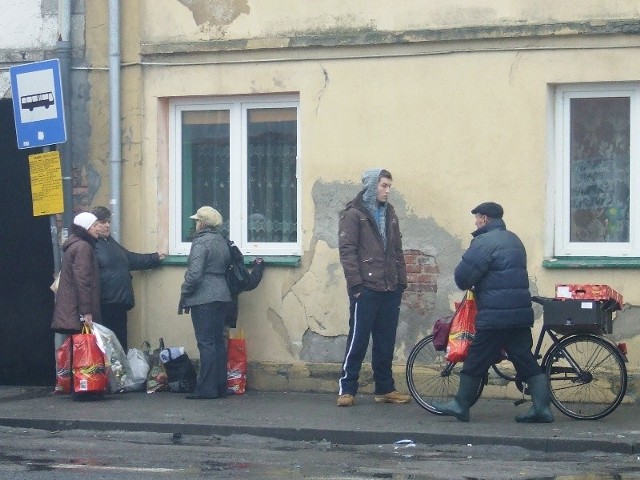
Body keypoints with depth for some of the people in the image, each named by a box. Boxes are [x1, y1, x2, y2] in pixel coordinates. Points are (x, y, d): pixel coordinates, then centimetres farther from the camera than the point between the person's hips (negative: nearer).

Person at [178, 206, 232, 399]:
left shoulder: (201, 242, -12)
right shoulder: (222, 242, 13)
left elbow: (194, 273, -18)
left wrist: (184, 296, -9)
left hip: (203, 298, -8)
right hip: (222, 296, 8)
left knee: (206, 342, -8)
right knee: (219, 341, 11)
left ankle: (206, 389, -8)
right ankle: (220, 387, 13)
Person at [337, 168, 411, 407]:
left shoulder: (389, 213, 17)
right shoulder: (354, 214, -3)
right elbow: (347, 251, -8)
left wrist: (401, 280, 12)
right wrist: (355, 283, -14)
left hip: (390, 289, 6)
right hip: (366, 289, -6)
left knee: (386, 342, 8)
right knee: (358, 340, -4)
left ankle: (385, 389, 15)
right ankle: (347, 389, 3)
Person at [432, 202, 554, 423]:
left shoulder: (484, 242, -11)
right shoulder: (514, 240, 18)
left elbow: (463, 274, -15)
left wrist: (468, 285, 9)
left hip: (495, 315, -8)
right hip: (521, 313, 8)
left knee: (476, 362, 2)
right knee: (526, 360, 7)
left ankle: (461, 405, 11)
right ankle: (542, 407, 0)